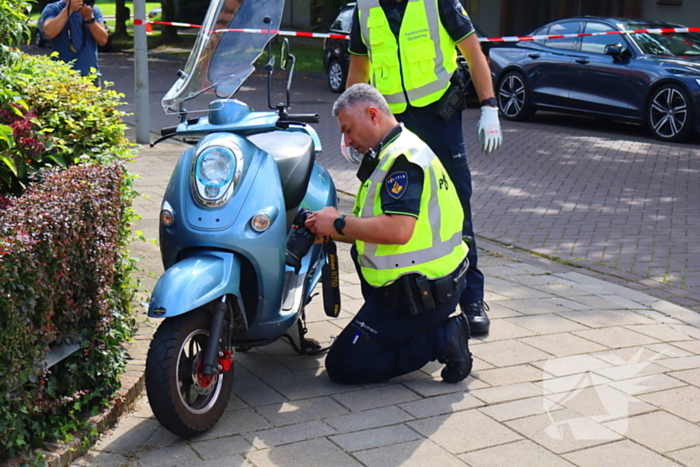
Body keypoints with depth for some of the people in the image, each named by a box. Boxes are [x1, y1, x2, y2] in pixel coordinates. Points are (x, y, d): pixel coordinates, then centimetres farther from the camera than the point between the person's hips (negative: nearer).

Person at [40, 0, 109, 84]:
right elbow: (49, 32, -16)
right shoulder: (52, 9, 3)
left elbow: (103, 40, 0)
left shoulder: (94, 10, 11)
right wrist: (69, 9, -16)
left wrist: (89, 17, -12)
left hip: (90, 74, 3)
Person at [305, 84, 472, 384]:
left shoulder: (403, 158, -17)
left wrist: (339, 223, -19)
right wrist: (330, 230, 4)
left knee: (343, 366, -3)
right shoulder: (397, 152, 16)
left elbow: (398, 230, -31)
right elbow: (379, 228, 17)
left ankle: (440, 339, -7)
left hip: (416, 292, -10)